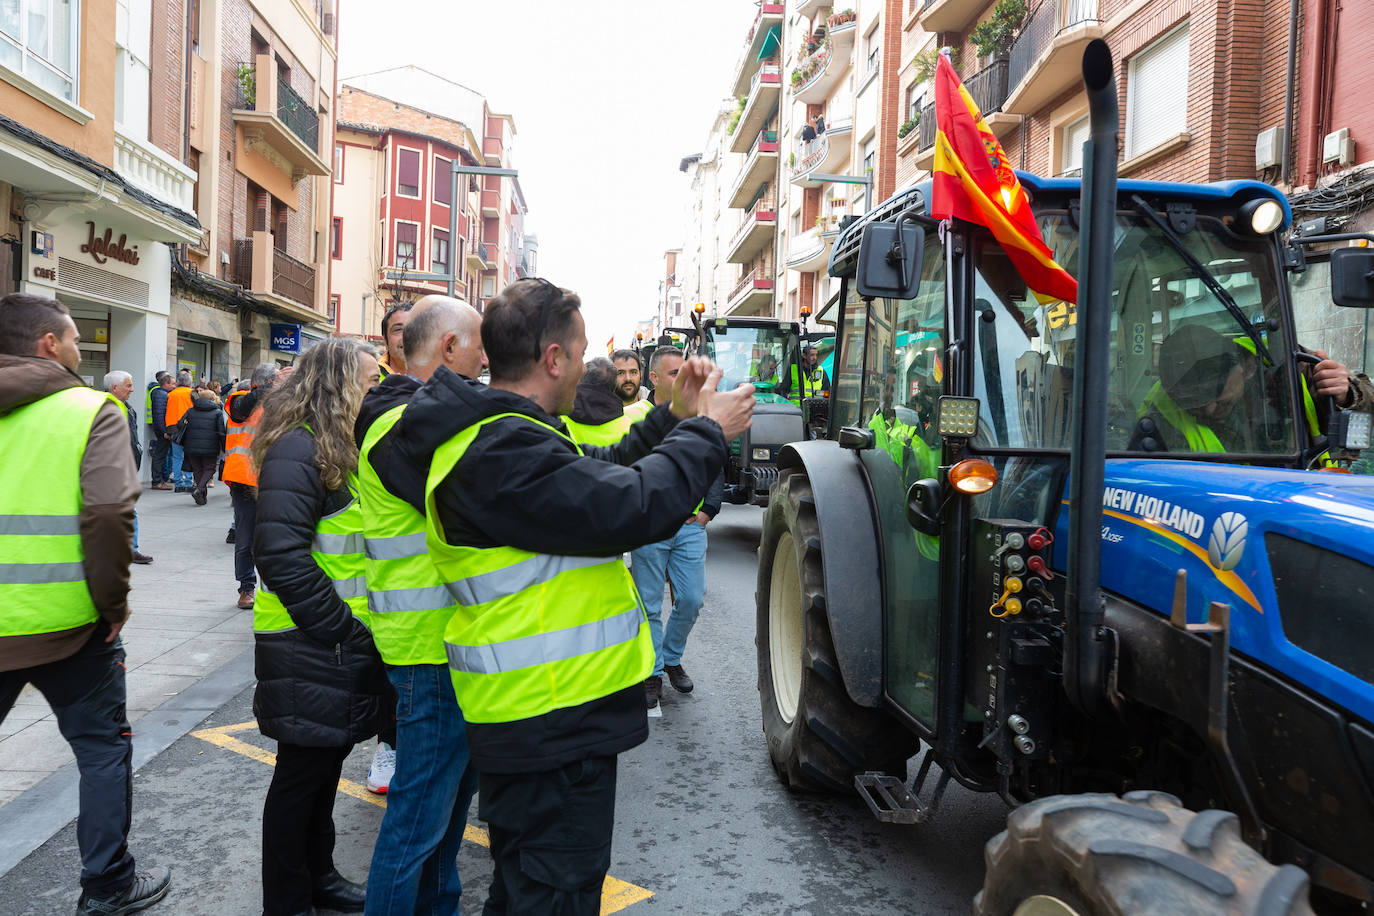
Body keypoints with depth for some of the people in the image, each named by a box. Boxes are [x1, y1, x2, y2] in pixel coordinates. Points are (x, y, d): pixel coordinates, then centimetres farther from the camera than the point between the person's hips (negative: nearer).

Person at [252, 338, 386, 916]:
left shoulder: (343, 447, 13)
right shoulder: (298, 448, -18)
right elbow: (280, 553, -26)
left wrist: (357, 626, 8)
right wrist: (338, 627, -22)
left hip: (343, 645, 9)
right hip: (308, 648, -9)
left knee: (326, 763, 21)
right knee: (302, 771, 6)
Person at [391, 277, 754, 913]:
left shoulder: (497, 433, 9)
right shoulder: (502, 452, -25)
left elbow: (598, 475, 17)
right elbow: (633, 507, -28)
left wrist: (673, 418, 10)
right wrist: (706, 432, -13)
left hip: (530, 712, 11)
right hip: (552, 721, -11)